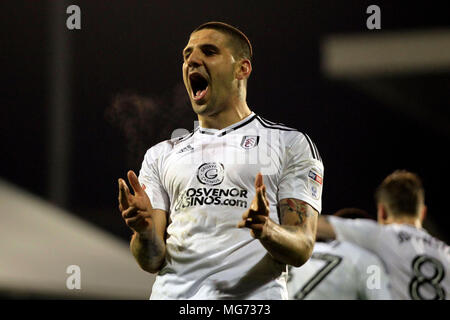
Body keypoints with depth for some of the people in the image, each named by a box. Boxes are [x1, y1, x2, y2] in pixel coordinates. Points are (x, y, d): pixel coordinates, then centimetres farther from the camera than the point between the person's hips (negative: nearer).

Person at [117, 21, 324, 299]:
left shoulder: (290, 144, 9)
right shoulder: (161, 155, 19)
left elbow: (302, 248, 0)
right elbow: (152, 261, 11)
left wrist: (267, 231, -20)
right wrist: (146, 231, -10)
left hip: (252, 297, -4)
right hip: (174, 293, 4)